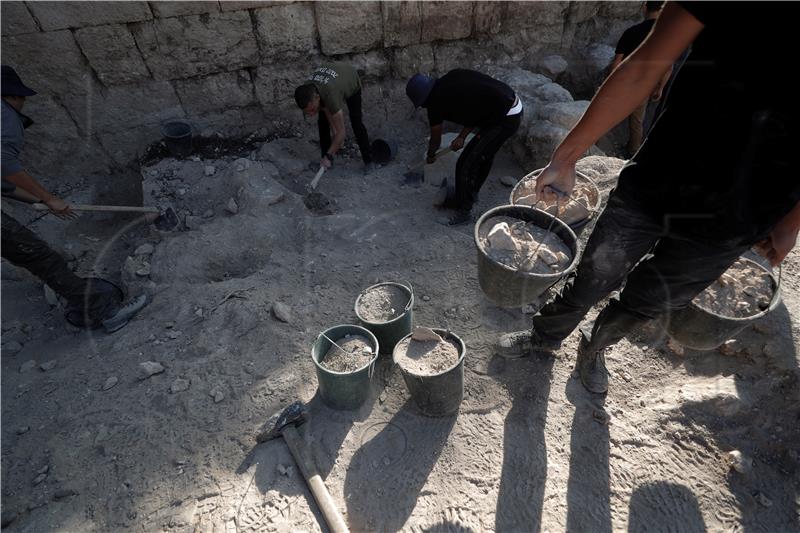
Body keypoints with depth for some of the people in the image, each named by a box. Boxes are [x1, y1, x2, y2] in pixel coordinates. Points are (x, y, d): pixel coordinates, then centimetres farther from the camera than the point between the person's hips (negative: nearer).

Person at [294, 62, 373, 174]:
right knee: (322, 121, -5)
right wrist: (336, 133, -11)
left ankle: (368, 161, 5)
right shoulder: (307, 91, -31)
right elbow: (326, 110, -12)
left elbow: (341, 132, -43)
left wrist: (329, 157, -39)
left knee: (356, 123, -8)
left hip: (352, 82, -5)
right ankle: (325, 159, 5)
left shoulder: (331, 97, -48)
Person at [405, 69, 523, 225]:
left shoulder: (436, 103, -7)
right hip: (515, 106, 9)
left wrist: (430, 155, 30)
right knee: (484, 156, 24)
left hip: (504, 119, -9)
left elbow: (436, 140, 11)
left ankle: (464, 211, 17)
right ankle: (471, 195, 42)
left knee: (466, 164, 2)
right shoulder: (452, 77, 10)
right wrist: (462, 136, 9)